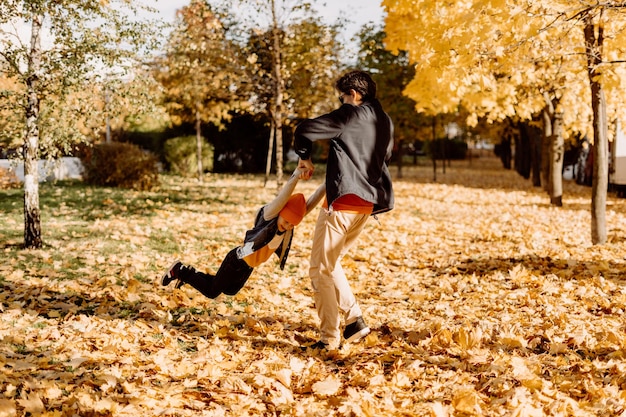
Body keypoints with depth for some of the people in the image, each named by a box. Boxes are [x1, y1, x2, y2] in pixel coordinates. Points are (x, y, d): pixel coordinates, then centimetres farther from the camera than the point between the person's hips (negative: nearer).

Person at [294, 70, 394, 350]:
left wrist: (304, 156, 4)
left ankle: (329, 338, 1)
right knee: (330, 263, 21)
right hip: (367, 201, 8)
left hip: (343, 201, -8)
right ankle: (354, 320, 16)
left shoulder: (350, 115, -10)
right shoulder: (385, 122, 13)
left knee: (321, 269, 0)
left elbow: (305, 129, -13)